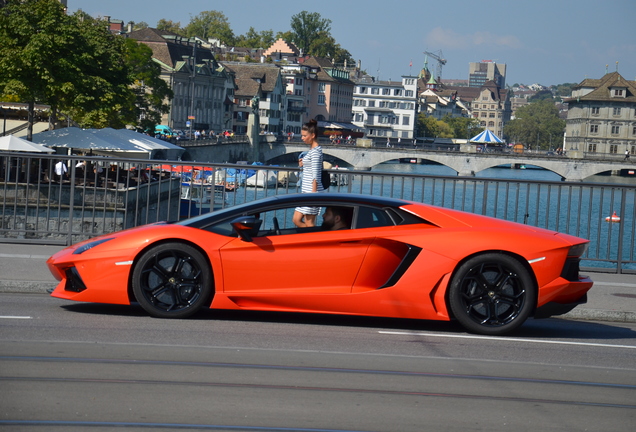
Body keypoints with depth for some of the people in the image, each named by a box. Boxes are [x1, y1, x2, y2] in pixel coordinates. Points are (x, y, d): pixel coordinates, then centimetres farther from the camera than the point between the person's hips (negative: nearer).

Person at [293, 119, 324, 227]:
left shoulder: (316, 151, -14)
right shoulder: (312, 149, 16)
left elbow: (315, 175, -19)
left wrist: (313, 193, -21)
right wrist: (303, 164, 12)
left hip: (312, 191, -10)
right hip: (306, 192, 10)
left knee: (309, 224, -6)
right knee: (296, 220, 9)